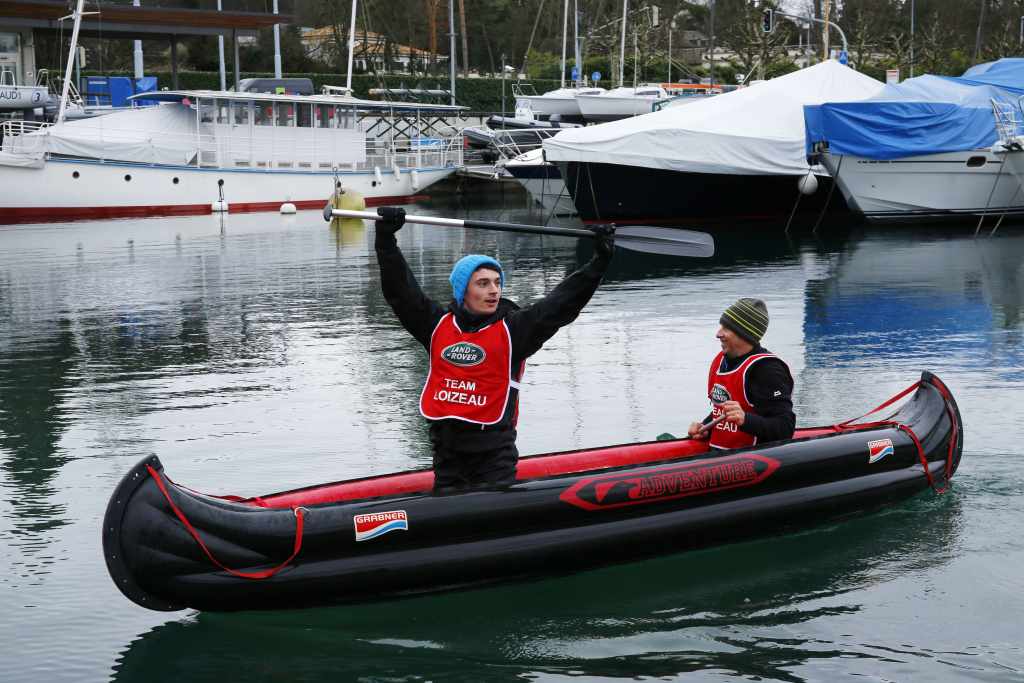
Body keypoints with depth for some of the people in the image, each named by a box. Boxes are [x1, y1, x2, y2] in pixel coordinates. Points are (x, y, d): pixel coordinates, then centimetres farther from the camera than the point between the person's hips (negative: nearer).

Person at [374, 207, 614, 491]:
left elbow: (562, 302, -9)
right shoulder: (439, 324, 5)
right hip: (446, 444, 3)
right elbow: (400, 289, 4)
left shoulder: (513, 328, -3)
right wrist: (386, 239, -3)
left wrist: (599, 262, -15)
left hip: (493, 452, -3)